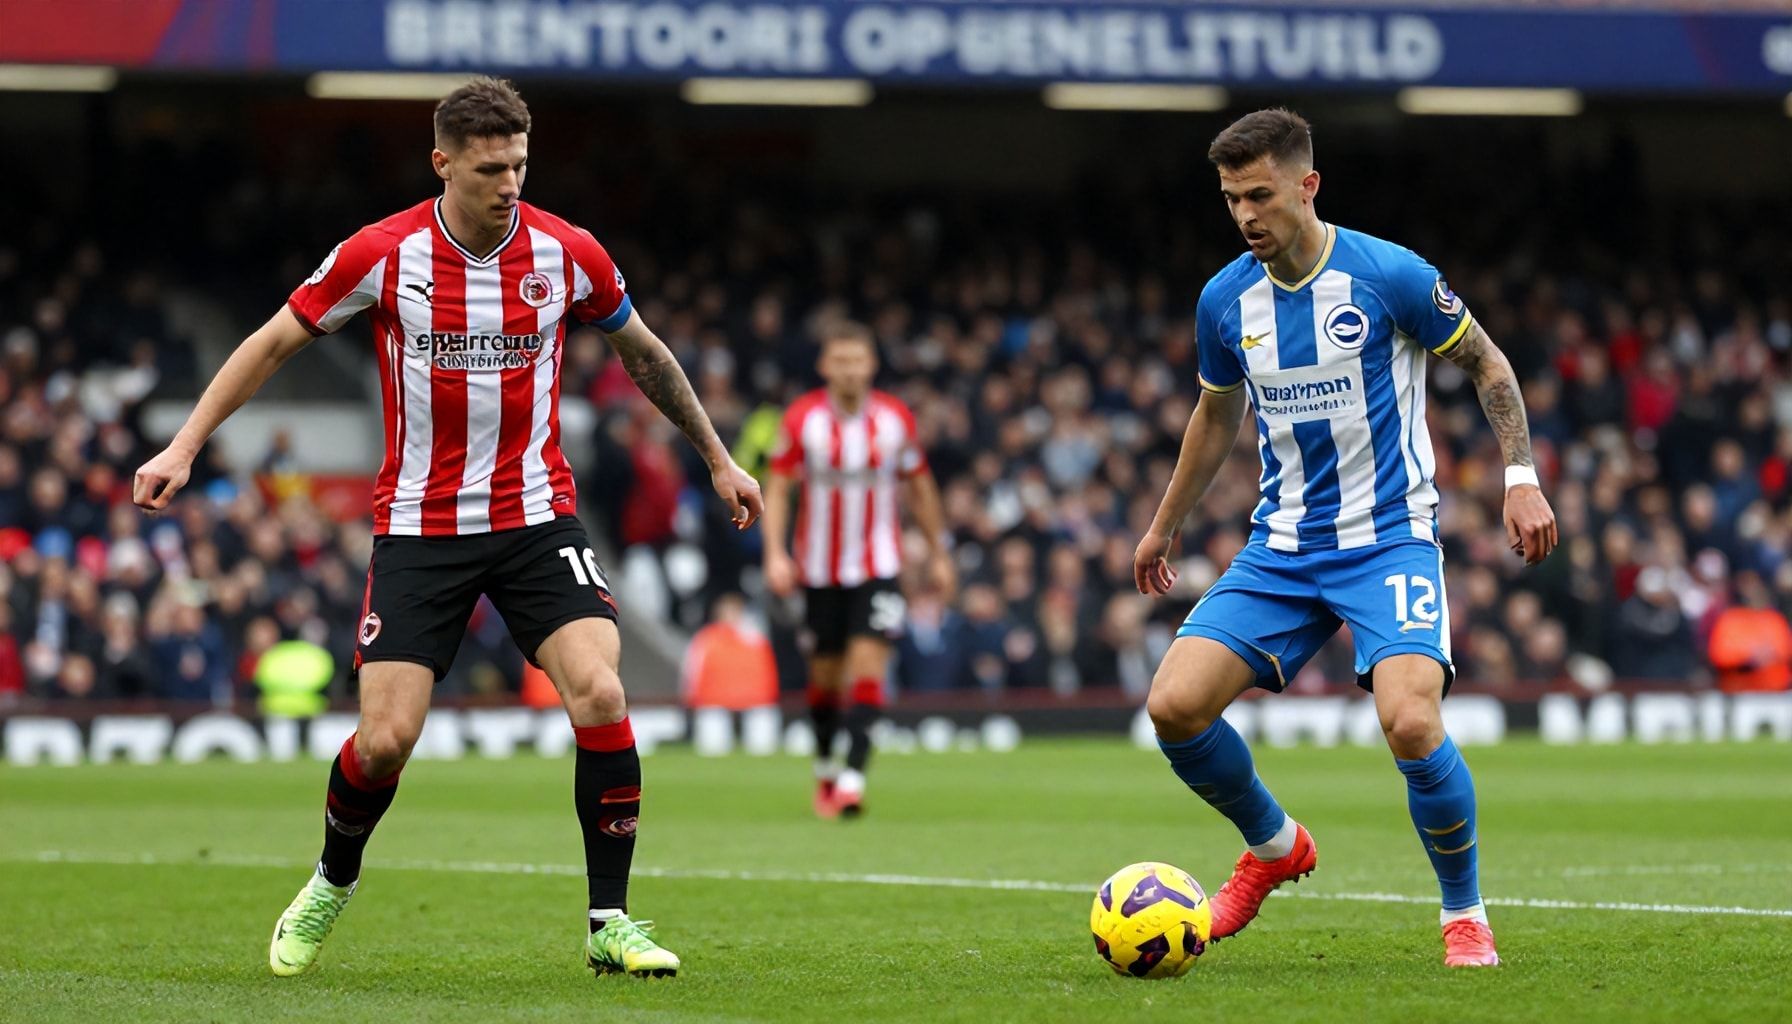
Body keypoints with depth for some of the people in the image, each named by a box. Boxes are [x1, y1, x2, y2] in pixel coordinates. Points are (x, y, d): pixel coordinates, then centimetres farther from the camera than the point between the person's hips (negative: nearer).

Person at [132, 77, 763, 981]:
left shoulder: (567, 254, -5)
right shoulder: (383, 254, -10)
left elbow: (642, 352, 13)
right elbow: (273, 342, 1)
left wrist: (716, 457, 19)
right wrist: (183, 447, -5)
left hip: (537, 516, 1)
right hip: (418, 526, -1)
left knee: (599, 695, -20)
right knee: (384, 738, -8)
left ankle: (611, 924, -8)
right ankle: (332, 883, 25)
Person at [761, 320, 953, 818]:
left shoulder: (896, 418, -3)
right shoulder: (803, 418, -6)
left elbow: (920, 487, 10)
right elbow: (776, 487, -2)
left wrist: (938, 553, 14)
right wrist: (775, 553, -13)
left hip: (878, 566, 0)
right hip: (819, 567, 0)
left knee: (868, 662, -15)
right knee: (825, 672, 8)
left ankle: (853, 777, -21)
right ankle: (824, 768, 30)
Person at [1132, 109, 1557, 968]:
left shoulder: (1390, 276, -12)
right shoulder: (1224, 300, 2)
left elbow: (1487, 364, 3)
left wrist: (1521, 478, -6)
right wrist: (1163, 528, 28)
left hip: (1389, 538, -5)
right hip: (1282, 548, 5)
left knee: (1410, 722, -26)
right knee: (1174, 705, -12)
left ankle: (1464, 913, -1)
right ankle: (1274, 847, 18)